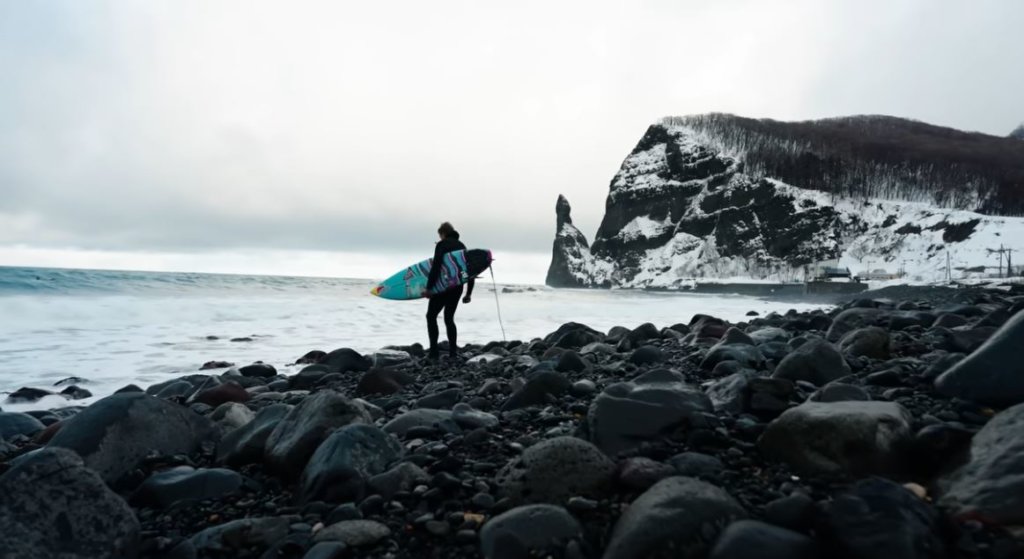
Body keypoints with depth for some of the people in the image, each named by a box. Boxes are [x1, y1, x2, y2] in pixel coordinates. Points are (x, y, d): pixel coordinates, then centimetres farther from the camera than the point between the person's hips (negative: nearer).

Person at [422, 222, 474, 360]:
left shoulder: (442, 245, -5)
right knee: (449, 318, 16)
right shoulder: (462, 246, 15)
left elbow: (436, 267, -17)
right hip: (458, 287, 6)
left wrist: (428, 288, -17)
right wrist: (469, 292, 18)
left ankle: (434, 352, -1)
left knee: (431, 316, 6)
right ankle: (453, 352, 9)